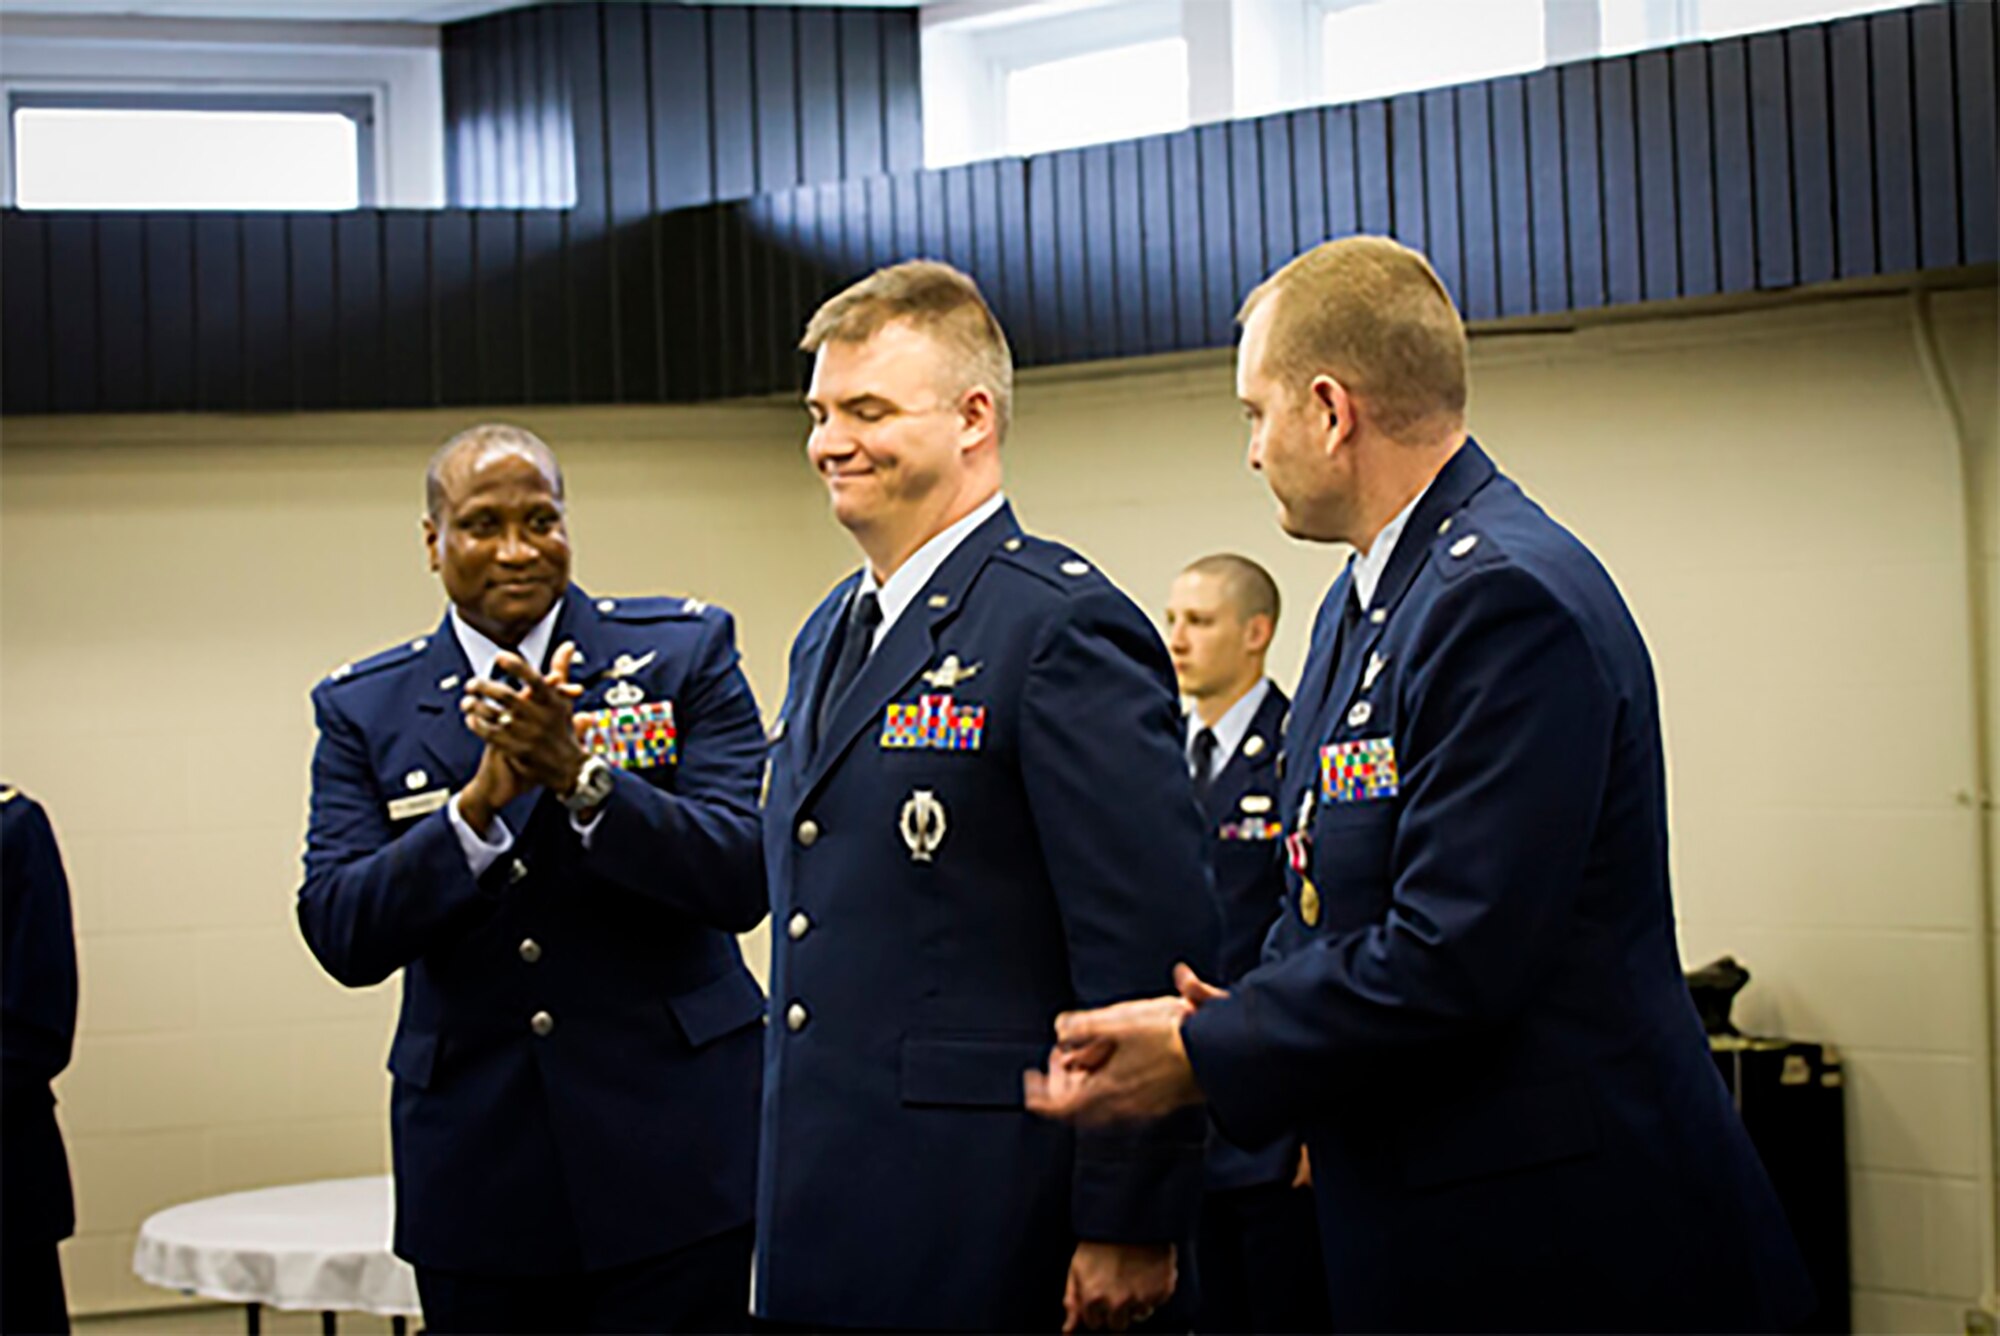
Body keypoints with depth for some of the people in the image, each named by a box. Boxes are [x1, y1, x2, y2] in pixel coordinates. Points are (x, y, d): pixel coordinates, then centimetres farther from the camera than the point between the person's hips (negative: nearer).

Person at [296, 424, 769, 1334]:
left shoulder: (685, 650, 1)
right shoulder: (362, 709, 5)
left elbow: (744, 879, -9)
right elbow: (342, 937, -6)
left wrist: (578, 774, -22)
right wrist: (483, 799, -19)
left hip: (673, 1155, -1)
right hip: (476, 1172, 1)